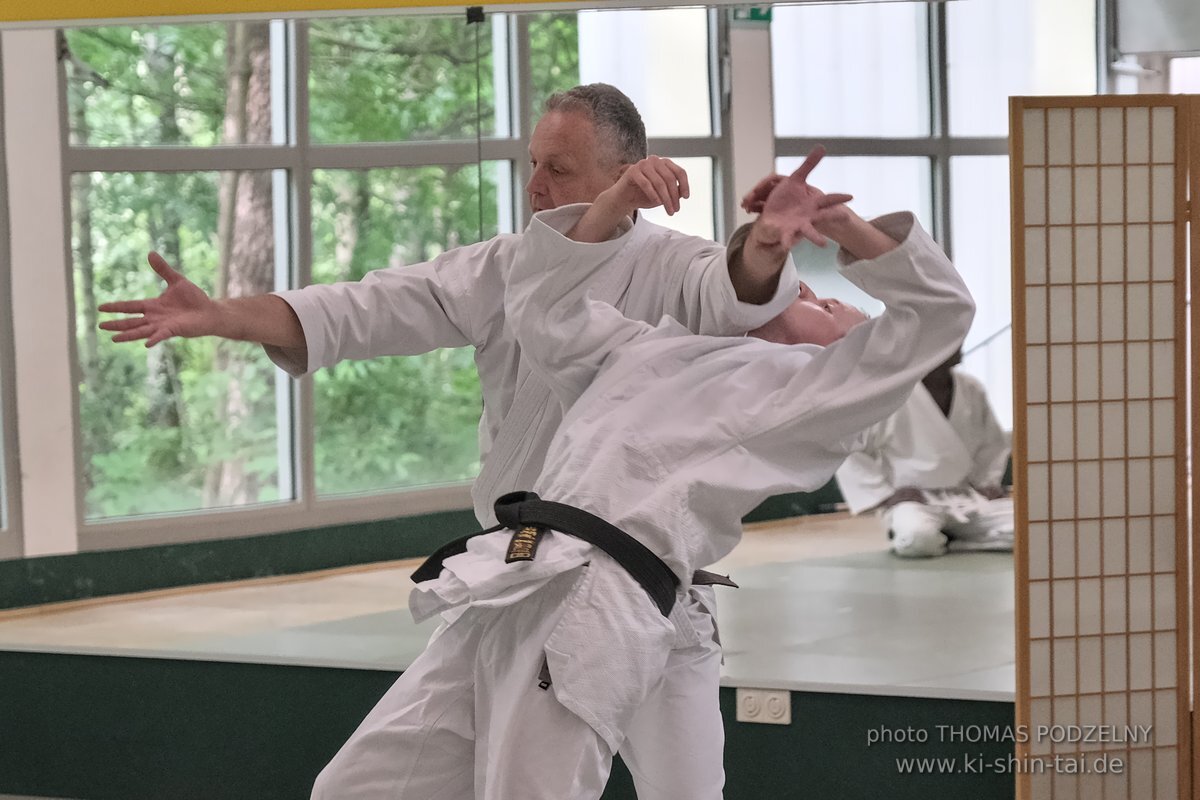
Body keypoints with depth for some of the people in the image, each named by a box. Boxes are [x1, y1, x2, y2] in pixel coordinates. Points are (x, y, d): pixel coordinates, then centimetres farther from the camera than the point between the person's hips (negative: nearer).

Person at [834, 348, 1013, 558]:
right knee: (918, 536, -41)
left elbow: (993, 444, 21)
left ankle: (946, 540, -3)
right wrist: (886, 495, -10)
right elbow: (848, 450, -8)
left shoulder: (971, 390, 5)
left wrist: (987, 483, 6)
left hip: (967, 499, 5)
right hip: (915, 501, -5)